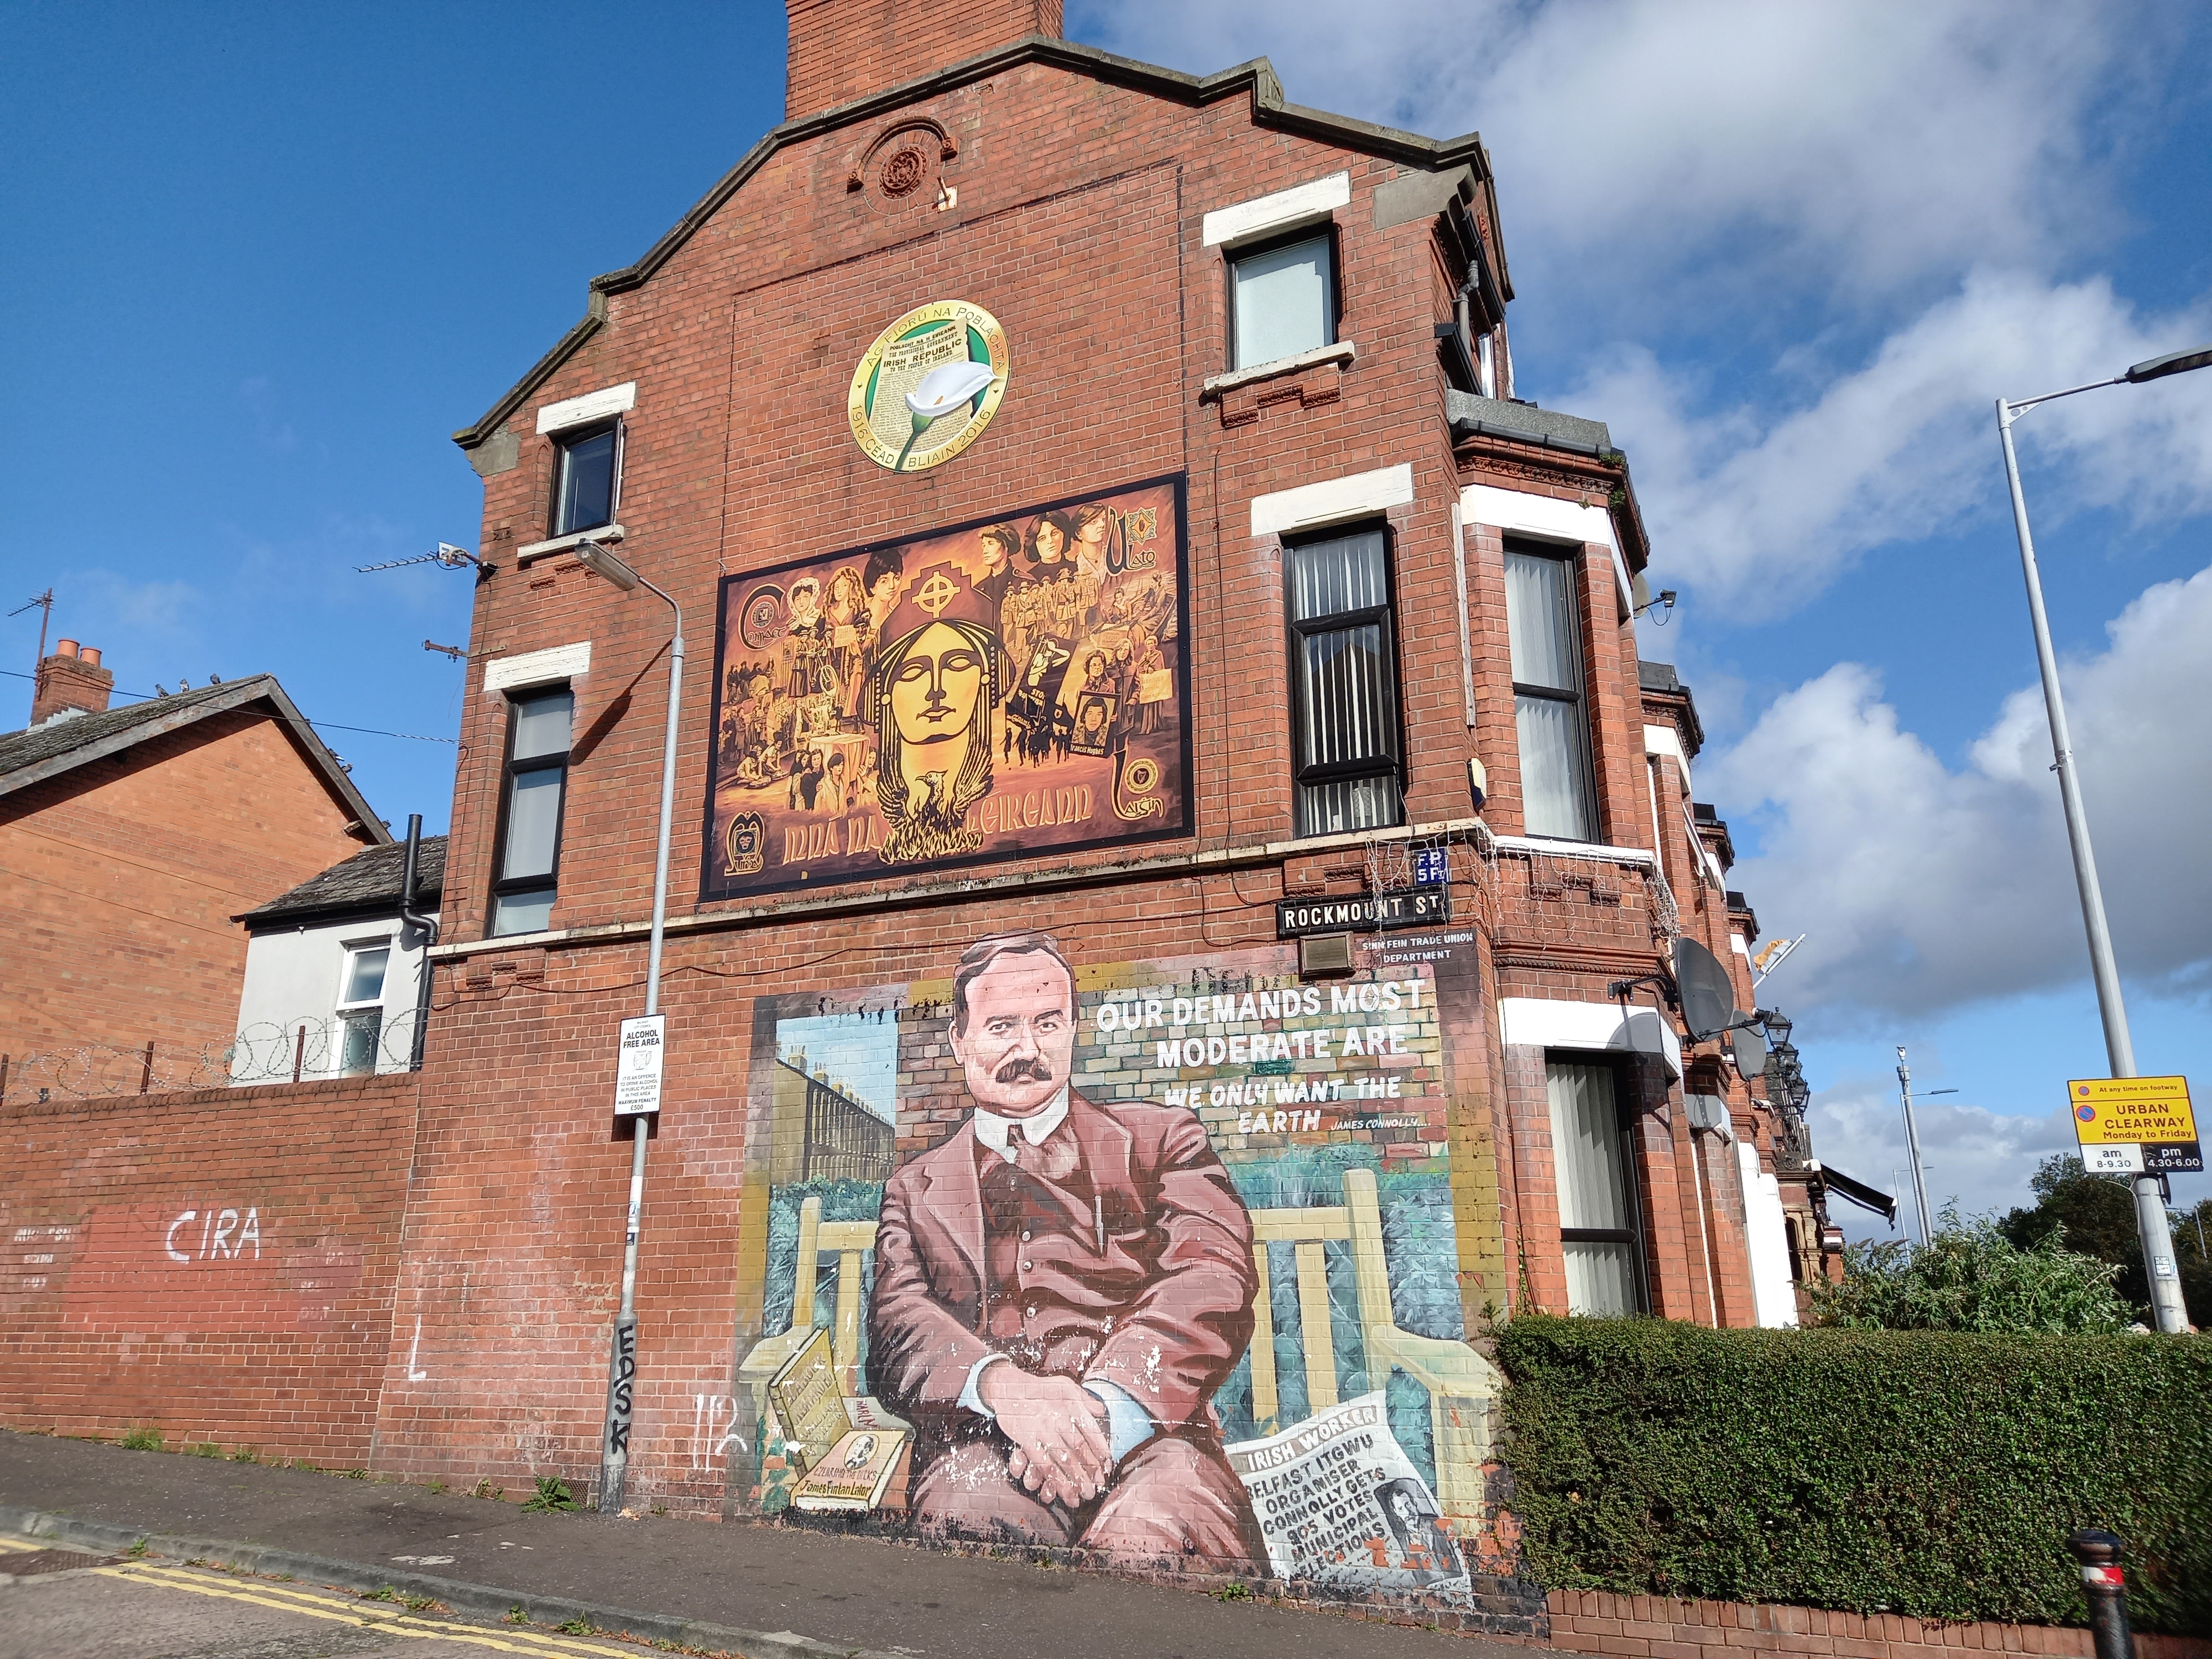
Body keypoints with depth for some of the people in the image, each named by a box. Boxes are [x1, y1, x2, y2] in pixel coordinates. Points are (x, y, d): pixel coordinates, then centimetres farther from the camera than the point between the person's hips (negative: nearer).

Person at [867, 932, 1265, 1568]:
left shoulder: (1160, 1138, 19)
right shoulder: (916, 1188, 25)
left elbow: (1214, 1277, 2)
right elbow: (898, 1327, 8)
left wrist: (1107, 1402, -18)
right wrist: (1003, 1389, -17)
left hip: (1141, 1428, -1)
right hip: (978, 1440, 2)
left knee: (1152, 1536, -38)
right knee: (972, 1520, -36)